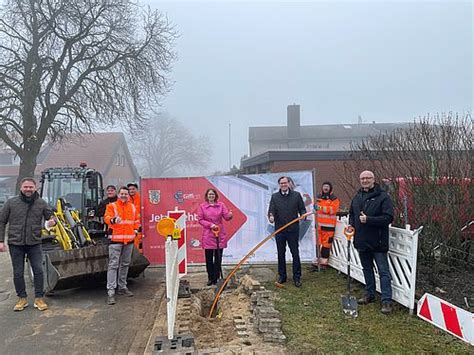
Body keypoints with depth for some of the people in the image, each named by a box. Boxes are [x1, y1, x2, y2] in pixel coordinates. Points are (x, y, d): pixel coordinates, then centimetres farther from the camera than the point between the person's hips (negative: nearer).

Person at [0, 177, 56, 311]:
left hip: (34, 244, 0)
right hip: (15, 244, 0)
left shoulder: (41, 203, 1)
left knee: (38, 270, -2)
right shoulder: (11, 202, 0)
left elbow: (50, 215, 9)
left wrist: (52, 221, -16)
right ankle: (22, 298, 24)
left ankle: (39, 299, 12)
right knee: (18, 273, 8)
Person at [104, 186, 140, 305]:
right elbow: (107, 217, -17)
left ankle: (122, 287, 27)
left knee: (125, 264, 14)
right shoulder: (111, 206, -1)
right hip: (116, 239, -5)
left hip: (129, 240, 6)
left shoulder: (132, 207, 15)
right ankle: (111, 292, -7)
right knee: (113, 265, -8)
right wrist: (113, 220, -37)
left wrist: (135, 230, 12)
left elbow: (136, 220, 25)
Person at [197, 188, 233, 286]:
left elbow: (226, 216, -1)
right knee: (209, 258, 4)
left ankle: (216, 278, 14)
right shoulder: (202, 206, 1)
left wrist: (230, 215, -24)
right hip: (208, 235, -1)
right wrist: (210, 224, -13)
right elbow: (200, 220, 0)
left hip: (220, 235, 1)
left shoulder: (221, 205, 6)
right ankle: (210, 278, 16)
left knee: (218, 257, 5)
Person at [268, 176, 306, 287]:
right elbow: (271, 209, -2)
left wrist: (303, 214, -16)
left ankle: (297, 277, 12)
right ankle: (282, 276, 23)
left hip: (293, 229, -1)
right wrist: (271, 216, -23)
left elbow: (302, 208, 6)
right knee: (281, 253, 10)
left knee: (295, 253, 2)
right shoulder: (274, 196, 6)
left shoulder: (296, 195, 4)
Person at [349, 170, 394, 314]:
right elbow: (351, 214, 22)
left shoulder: (383, 197, -11)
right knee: (367, 269, 18)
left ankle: (386, 301, 5)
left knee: (383, 271, -1)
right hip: (362, 241, 7)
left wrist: (368, 220, -24)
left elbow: (388, 217, -19)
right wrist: (351, 224, 3)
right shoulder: (357, 197, 10)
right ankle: (369, 294, 32)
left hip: (378, 242, -7)